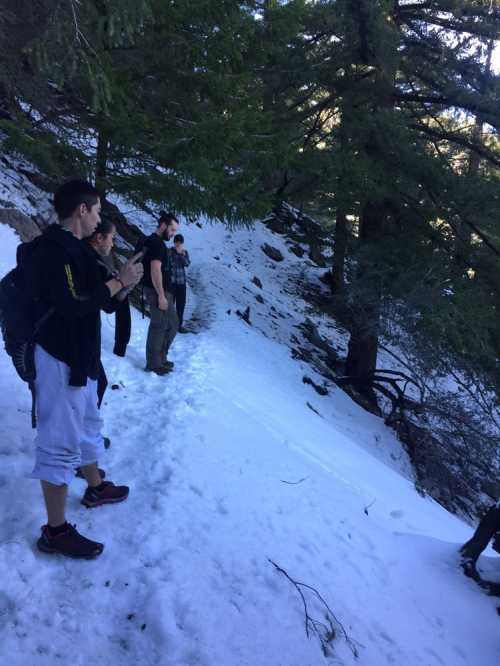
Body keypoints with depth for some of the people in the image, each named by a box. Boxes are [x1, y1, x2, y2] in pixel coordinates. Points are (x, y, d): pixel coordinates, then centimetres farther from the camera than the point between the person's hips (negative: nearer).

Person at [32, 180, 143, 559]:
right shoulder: (56, 247, -20)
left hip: (80, 355, 10)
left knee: (88, 425, 25)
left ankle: (96, 488, 45)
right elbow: (71, 306, -28)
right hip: (62, 358, -10)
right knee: (61, 441, -3)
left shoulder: (71, 246, 10)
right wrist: (118, 282, -20)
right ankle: (56, 531, 8)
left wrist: (122, 281, 6)